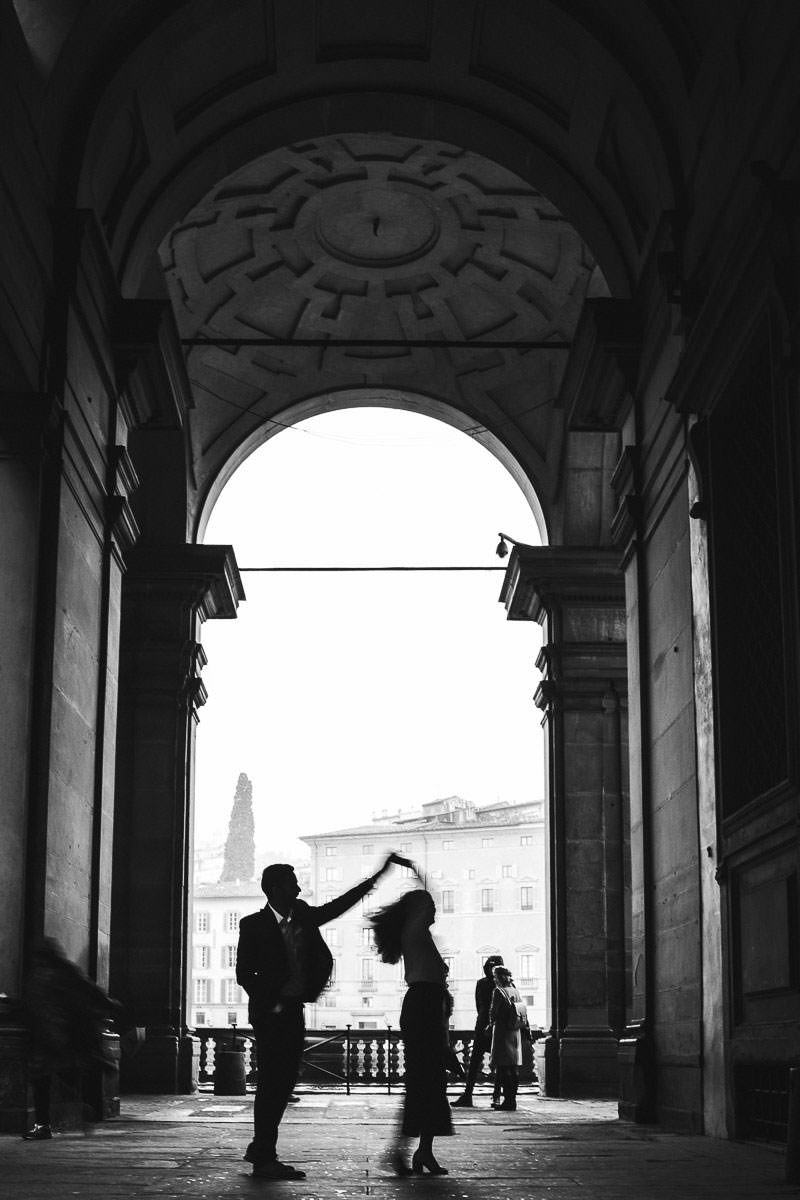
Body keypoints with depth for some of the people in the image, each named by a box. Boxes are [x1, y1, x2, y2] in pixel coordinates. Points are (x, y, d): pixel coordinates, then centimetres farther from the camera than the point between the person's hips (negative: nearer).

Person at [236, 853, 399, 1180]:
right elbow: (243, 973, -7)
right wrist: (270, 1003, -10)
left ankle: (260, 1149, 21)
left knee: (284, 1083, 10)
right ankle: (264, 1159, -2)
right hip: (270, 1013, -7)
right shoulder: (254, 925, -7)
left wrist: (377, 876, 9)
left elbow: (339, 906, 13)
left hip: (294, 1011, 7)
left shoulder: (303, 916, 9)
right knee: (271, 1083, -6)